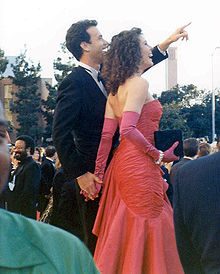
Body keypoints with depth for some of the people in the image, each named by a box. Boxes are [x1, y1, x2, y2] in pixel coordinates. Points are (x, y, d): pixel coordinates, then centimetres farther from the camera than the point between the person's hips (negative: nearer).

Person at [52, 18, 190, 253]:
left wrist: (166, 43, 26)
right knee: (95, 243, 0)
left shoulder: (105, 77, 10)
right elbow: (60, 134, -18)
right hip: (92, 176, -8)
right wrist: (80, 175, -19)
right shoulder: (74, 82, -14)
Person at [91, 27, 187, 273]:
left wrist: (98, 174, 9)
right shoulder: (139, 83, -11)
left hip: (122, 161, 9)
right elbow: (128, 130, -22)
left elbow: (106, 136, 10)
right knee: (145, 228, -2)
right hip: (140, 166, -9)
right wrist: (159, 156, -12)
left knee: (124, 230, 14)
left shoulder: (115, 90, 15)